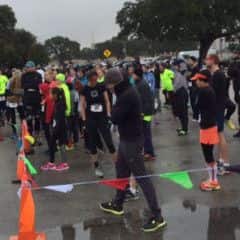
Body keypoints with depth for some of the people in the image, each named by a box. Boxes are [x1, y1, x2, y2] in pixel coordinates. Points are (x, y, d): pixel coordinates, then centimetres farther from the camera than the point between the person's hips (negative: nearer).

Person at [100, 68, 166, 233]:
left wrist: (114, 109, -5)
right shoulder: (127, 91, 10)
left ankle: (157, 216, -3)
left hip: (132, 140, -10)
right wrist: (116, 111, -2)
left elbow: (115, 118, -21)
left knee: (141, 177, -7)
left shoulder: (127, 95, -23)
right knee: (121, 170, 22)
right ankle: (117, 205, 39)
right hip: (128, 138, 10)